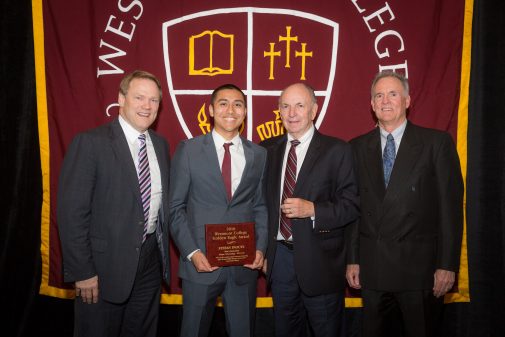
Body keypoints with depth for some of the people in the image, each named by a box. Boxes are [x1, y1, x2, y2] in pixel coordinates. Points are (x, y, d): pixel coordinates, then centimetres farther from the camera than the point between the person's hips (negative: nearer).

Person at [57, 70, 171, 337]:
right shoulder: (90, 143, -13)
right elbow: (71, 212, -15)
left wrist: (163, 250, 7)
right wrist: (82, 272, -15)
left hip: (151, 261, 6)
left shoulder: (160, 144, 6)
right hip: (106, 265, -5)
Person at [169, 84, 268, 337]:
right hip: (201, 261, -2)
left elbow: (260, 207, 9)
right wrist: (191, 252, -11)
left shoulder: (259, 155, 4)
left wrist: (260, 248, -3)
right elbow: (175, 207, -2)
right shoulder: (188, 150, -3)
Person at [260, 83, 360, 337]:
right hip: (279, 256, 4)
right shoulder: (268, 149, 5)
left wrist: (313, 210, -23)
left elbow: (352, 205, -9)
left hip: (319, 260, -4)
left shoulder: (336, 150, -7)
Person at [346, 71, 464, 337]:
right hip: (371, 267, 2)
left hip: (419, 266, -2)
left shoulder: (437, 143, -3)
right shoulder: (358, 147, 4)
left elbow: (450, 206, -5)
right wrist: (352, 259, 2)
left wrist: (448, 264, -7)